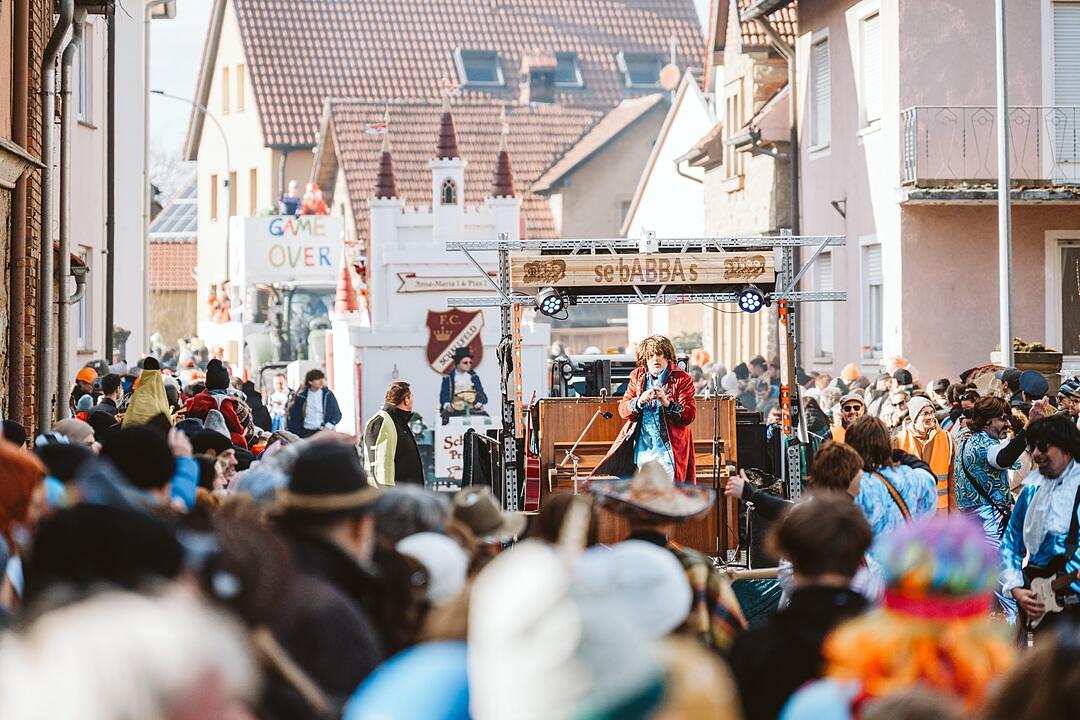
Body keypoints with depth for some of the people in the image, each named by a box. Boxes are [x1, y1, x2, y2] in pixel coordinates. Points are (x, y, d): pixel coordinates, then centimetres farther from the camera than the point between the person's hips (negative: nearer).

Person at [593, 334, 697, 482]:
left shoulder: (681, 379, -1)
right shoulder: (637, 377, 10)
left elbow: (690, 415, -9)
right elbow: (622, 409, 2)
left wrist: (667, 403, -25)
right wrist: (639, 402, -19)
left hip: (669, 448, -3)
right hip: (641, 449, 3)